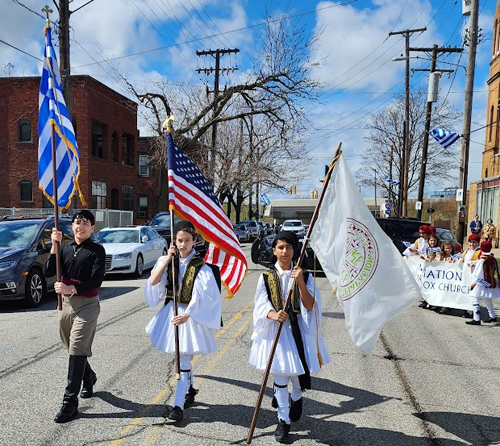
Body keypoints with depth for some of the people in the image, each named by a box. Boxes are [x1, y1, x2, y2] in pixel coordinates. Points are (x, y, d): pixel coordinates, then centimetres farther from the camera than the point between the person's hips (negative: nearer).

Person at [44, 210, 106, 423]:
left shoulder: (97, 250, -6)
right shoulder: (65, 248, 9)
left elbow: (96, 281, -13)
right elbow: (48, 272, -1)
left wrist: (71, 289, -23)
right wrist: (55, 246, -10)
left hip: (87, 304, -6)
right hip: (66, 303, 6)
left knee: (77, 350, -9)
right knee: (72, 348, 17)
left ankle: (70, 402, -3)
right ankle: (89, 379, 42)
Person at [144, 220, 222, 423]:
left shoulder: (201, 267, -12)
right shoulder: (169, 261, 2)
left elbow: (202, 297, -17)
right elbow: (153, 282, -8)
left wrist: (187, 314, -25)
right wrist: (167, 260, -13)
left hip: (190, 315, -5)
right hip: (171, 312, 5)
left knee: (183, 361, -5)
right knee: (183, 357, 19)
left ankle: (178, 406, 2)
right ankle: (190, 389, 41)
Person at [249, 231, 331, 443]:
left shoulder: (304, 276, -1)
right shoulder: (266, 277, -2)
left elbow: (310, 307, -9)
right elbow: (261, 306, -5)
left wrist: (300, 282, -23)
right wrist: (273, 315, -27)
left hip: (299, 329, 1)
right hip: (275, 330, -1)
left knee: (300, 371, 11)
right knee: (280, 376, 3)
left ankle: (296, 398, 46)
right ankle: (283, 420, 22)